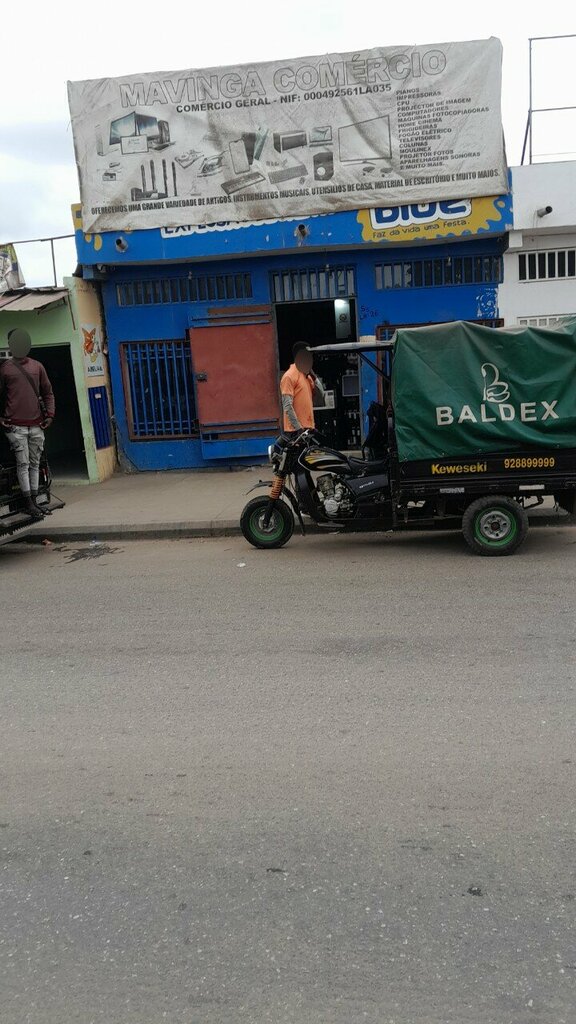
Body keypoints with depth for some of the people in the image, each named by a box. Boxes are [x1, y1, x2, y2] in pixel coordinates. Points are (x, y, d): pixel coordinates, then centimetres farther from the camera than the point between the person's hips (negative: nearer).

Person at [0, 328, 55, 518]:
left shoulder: (37, 366, 11)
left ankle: (34, 501, 12)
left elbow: (48, 392, 14)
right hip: (16, 426, -3)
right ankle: (29, 503, -1)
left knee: (35, 464, 6)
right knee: (23, 464, -4)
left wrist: (49, 414, 4)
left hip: (37, 425, 3)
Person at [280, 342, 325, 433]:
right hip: (295, 431, -9)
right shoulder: (289, 376, -11)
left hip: (308, 429, 9)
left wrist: (314, 377, 2)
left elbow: (320, 397, 13)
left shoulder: (308, 376, 15)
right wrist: (298, 428, -21)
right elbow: (287, 406, -17)